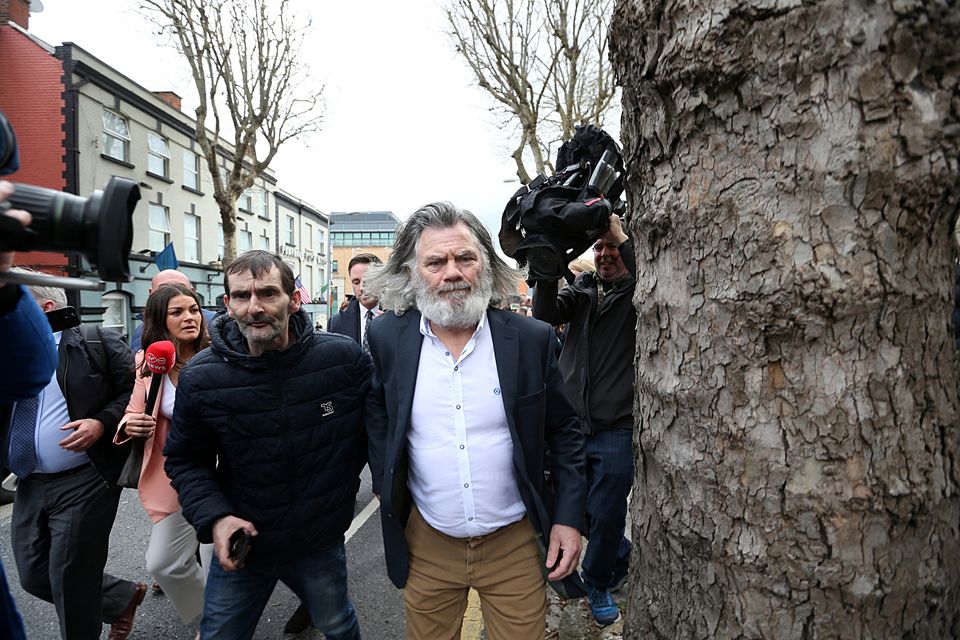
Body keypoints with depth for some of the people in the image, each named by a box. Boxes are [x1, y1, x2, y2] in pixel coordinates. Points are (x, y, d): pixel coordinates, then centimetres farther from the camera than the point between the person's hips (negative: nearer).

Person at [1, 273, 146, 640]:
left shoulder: (98, 342, -8)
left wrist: (101, 423, -22)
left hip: (84, 483, -7)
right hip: (30, 486, 7)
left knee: (69, 580, 2)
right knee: (33, 576, 15)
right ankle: (124, 597, 35)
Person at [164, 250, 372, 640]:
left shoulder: (344, 358, -19)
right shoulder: (200, 378, -15)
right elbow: (186, 461, -3)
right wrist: (213, 518, -16)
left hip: (322, 545, 1)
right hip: (239, 545, 0)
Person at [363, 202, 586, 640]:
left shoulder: (533, 338, -11)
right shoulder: (388, 337, -8)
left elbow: (564, 431, -1)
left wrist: (569, 517, -4)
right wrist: (385, 484, 3)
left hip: (516, 541, -1)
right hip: (426, 542, 2)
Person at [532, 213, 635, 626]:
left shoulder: (636, 293, -3)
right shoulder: (582, 289, 8)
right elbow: (547, 314, -9)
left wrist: (619, 234, -28)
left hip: (616, 429, -4)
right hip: (573, 423, 4)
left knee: (606, 515, 6)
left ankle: (598, 585, 33)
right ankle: (622, 555, 45)